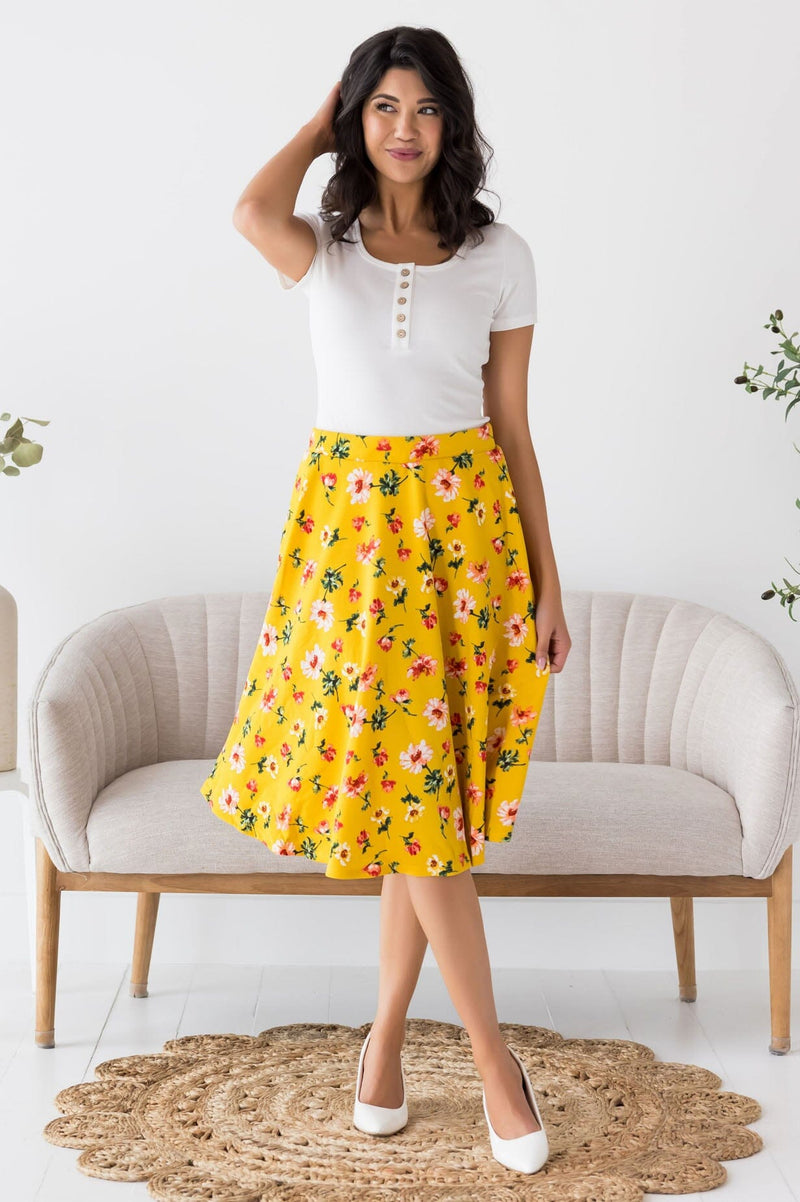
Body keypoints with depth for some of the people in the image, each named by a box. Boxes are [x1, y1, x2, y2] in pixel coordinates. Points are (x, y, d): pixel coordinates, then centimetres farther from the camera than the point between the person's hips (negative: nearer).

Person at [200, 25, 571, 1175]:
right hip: (351, 523, 0)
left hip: (465, 523, 0)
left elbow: (513, 429, 6)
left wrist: (548, 588, 4)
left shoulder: (499, 256, 4)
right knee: (410, 788, -2)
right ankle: (494, 1056, 9)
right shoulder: (324, 246, 4)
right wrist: (323, 123, -2)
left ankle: (388, 1031, 20)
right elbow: (252, 211, -22)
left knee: (421, 788, 1)